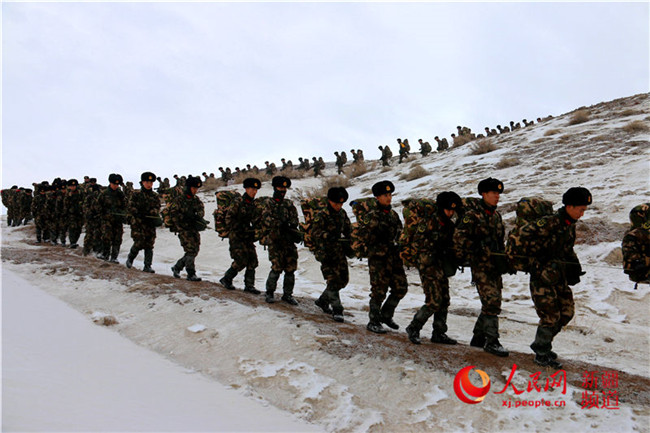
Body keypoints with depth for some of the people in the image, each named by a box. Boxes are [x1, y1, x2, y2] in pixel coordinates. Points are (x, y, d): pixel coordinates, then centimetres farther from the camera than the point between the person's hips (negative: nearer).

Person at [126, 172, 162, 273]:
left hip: (150, 224, 3)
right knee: (139, 243, -11)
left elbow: (157, 208, 5)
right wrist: (139, 214, -16)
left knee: (149, 245, 0)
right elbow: (131, 207, 0)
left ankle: (147, 266, 5)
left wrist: (149, 213, -15)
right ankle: (130, 259, 15)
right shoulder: (136, 194, 3)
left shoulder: (155, 196, 12)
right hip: (137, 223, -3)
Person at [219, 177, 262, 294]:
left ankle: (249, 285, 8)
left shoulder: (253, 204, 9)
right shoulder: (238, 202, -9)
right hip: (236, 236, -6)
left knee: (253, 260, 0)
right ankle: (226, 279, 11)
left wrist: (253, 232, 2)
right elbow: (228, 218, -10)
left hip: (247, 236, 7)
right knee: (241, 260, -9)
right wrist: (238, 230, -14)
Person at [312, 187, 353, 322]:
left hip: (339, 251, 7)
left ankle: (323, 301, 28)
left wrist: (349, 245, 12)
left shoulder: (342, 214, 9)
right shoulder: (321, 216, -11)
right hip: (325, 252, -7)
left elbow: (347, 230, 21)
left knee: (343, 279, 10)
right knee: (332, 280, -12)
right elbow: (315, 232, -24)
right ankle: (337, 310, -6)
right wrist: (330, 236, -40)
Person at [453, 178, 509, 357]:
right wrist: (461, 257, -12)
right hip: (481, 266, -8)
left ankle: (478, 338, 25)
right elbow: (459, 235, -14)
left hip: (495, 266, 8)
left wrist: (504, 259, 20)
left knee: (491, 303, 12)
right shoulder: (473, 215, -10)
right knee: (492, 302, -13)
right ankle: (491, 341, -5)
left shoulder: (496, 215, 15)